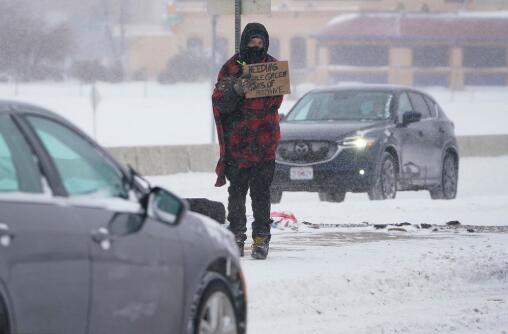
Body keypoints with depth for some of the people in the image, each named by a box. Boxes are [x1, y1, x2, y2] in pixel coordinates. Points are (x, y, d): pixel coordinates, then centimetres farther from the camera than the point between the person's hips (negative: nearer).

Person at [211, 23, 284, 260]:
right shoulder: (231, 68, 2)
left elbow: (275, 102, 7)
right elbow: (220, 104, -5)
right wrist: (237, 90, -24)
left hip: (265, 142, 0)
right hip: (237, 142, 0)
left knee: (261, 192, -1)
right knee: (237, 191, 2)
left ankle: (261, 238, 3)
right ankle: (237, 236, 11)